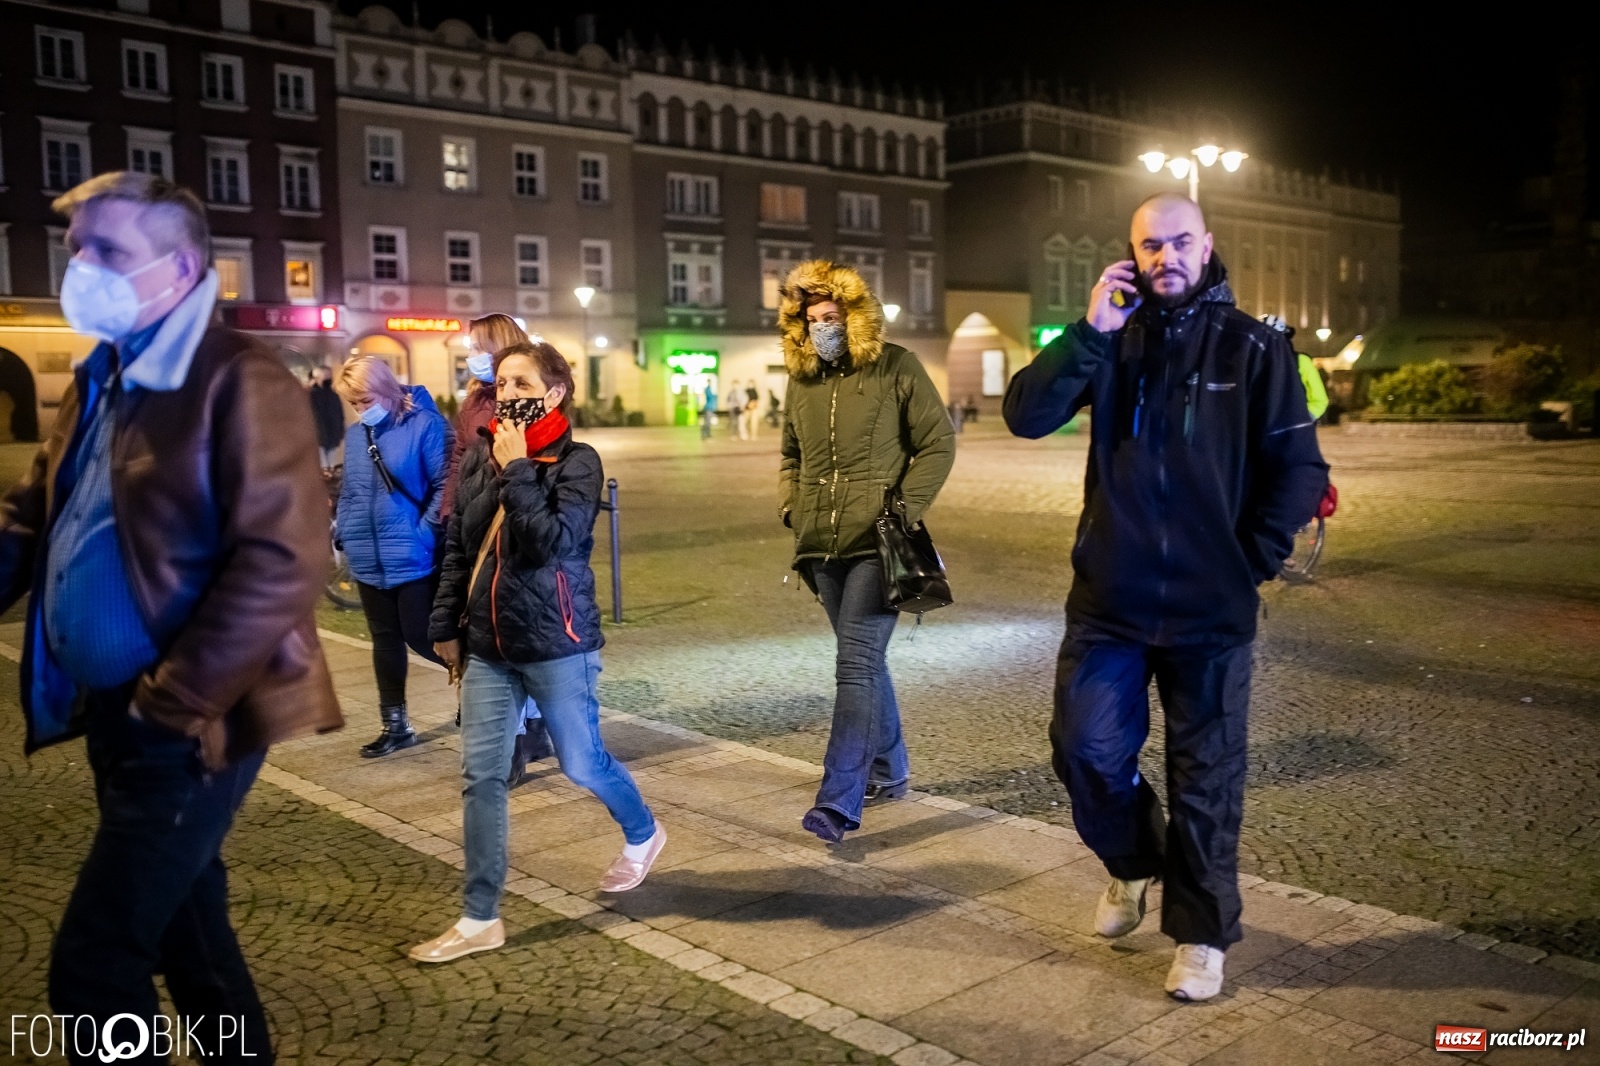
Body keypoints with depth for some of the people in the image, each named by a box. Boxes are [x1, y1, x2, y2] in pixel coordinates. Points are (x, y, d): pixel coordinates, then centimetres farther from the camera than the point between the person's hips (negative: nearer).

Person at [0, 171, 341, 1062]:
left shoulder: (238, 383, -16)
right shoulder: (101, 382, 11)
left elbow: (284, 561, -23)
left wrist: (175, 699, -20)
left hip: (187, 722, -8)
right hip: (114, 714, 9)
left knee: (94, 963, -3)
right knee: (182, 923, 19)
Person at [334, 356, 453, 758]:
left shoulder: (424, 425, -12)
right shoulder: (354, 435, 9)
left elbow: (445, 485, -14)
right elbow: (348, 492, 18)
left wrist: (425, 532, -18)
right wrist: (344, 533, 8)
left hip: (412, 557, -7)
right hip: (369, 560, 7)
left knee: (420, 637, -3)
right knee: (385, 640, 14)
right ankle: (395, 724, 26)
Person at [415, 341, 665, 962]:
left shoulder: (577, 461, -10)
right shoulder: (478, 458, 4)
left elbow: (553, 541, -24)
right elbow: (457, 548, 11)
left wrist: (517, 470, -19)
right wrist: (446, 626, 11)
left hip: (556, 643, -5)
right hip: (487, 644, 5)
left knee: (580, 763, 11)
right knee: (480, 776, 3)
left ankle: (642, 834, 41)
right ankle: (480, 919, 13)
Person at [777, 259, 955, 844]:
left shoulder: (895, 367, -4)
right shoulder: (802, 378, 11)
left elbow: (938, 442, -3)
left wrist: (905, 510, -10)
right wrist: (791, 506, 9)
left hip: (876, 543, -6)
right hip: (821, 545, 6)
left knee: (857, 663, -12)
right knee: (864, 660, 16)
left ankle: (839, 801, -14)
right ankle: (888, 771, 31)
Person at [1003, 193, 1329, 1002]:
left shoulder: (1252, 348, -1)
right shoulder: (1113, 341, 5)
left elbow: (1298, 469, 0)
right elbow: (1026, 415, -8)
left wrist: (1255, 558, -7)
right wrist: (1090, 332, -16)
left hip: (1210, 609, -2)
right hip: (1109, 599, 2)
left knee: (1204, 777, 8)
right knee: (1085, 749, 3)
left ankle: (1201, 935, 26)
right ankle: (1133, 862, 34)